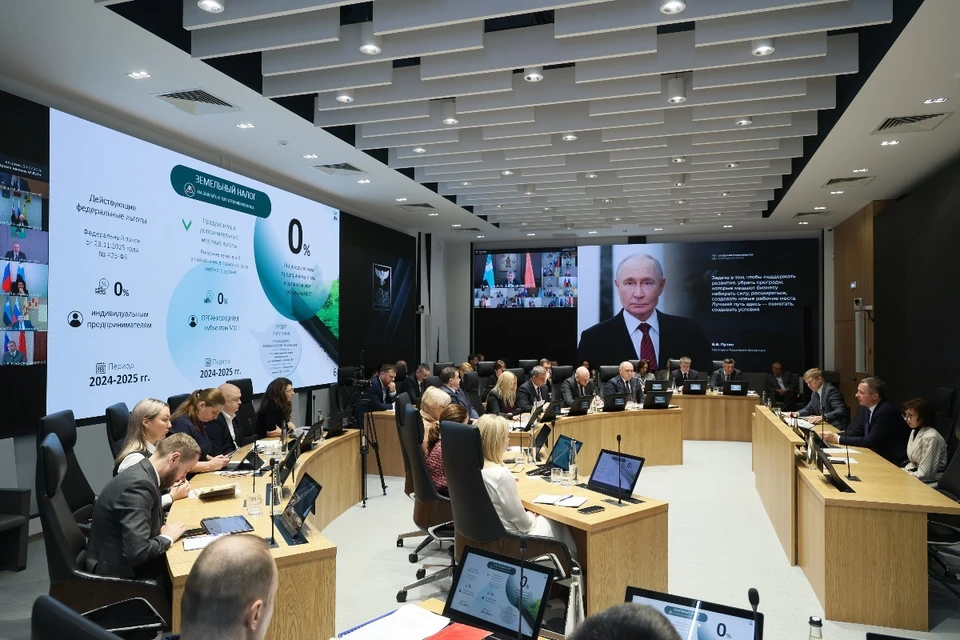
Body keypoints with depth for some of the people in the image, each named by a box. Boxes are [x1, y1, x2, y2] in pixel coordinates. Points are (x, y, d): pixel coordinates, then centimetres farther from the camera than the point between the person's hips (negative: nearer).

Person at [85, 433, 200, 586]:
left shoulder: (142, 474, 3)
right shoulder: (139, 484, -26)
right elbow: (137, 552, -30)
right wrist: (167, 538, -14)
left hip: (124, 561, 9)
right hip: (120, 574, -9)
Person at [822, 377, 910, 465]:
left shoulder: (886, 411, -21)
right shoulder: (865, 407, 3)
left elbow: (871, 441, -24)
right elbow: (855, 431, 6)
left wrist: (839, 439, -22)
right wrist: (835, 436, -12)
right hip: (878, 455, 7)